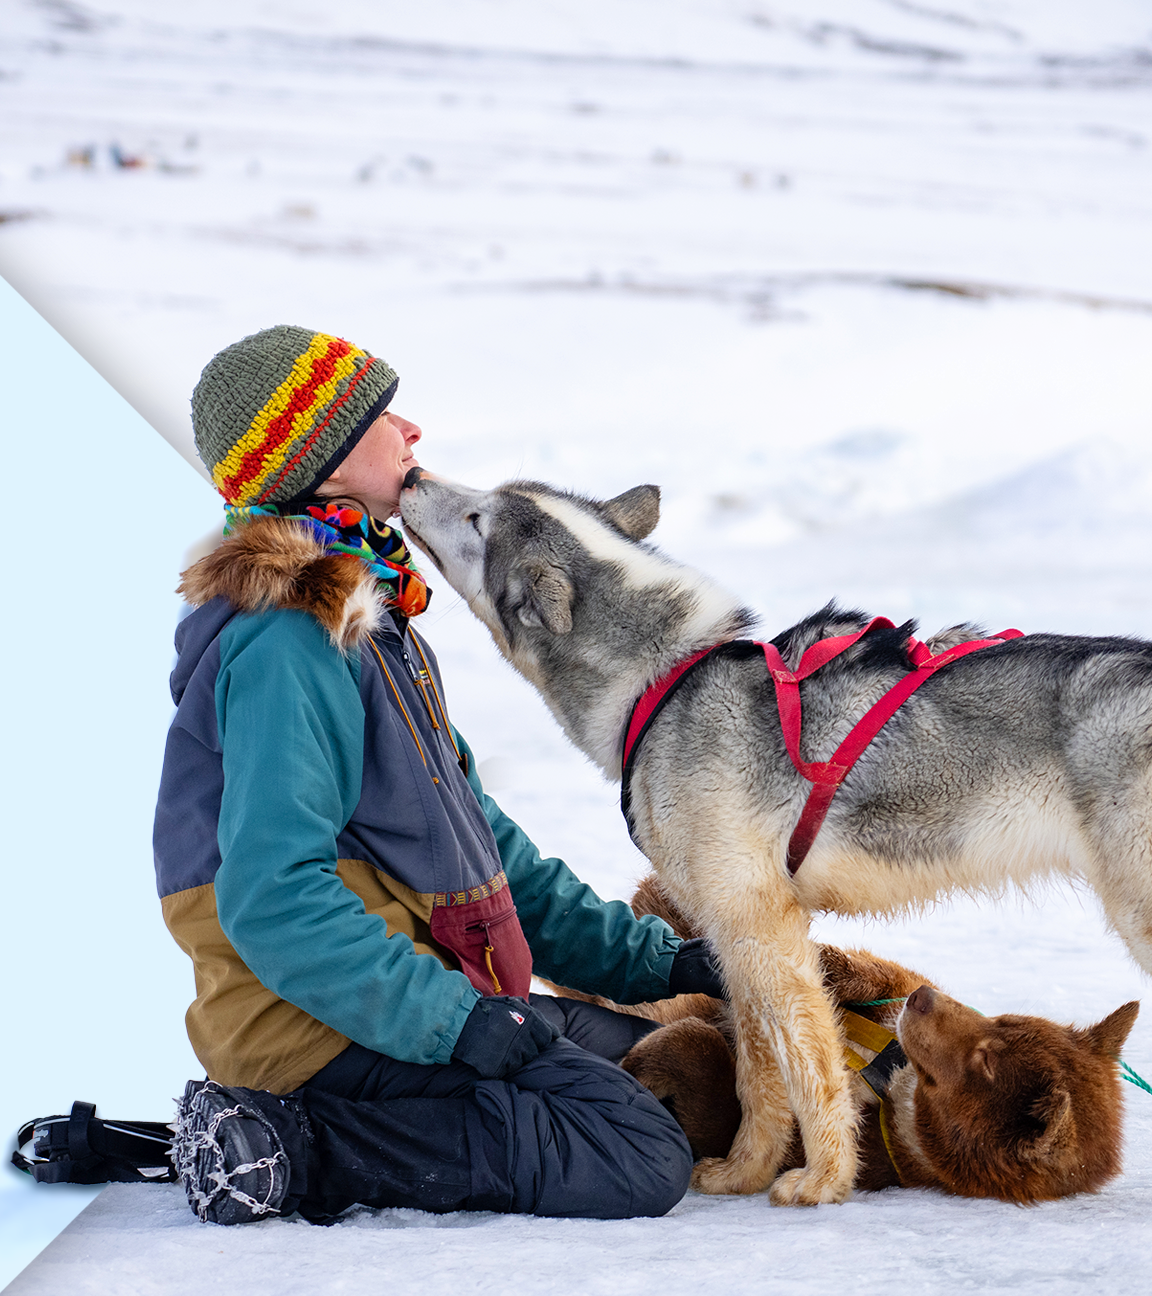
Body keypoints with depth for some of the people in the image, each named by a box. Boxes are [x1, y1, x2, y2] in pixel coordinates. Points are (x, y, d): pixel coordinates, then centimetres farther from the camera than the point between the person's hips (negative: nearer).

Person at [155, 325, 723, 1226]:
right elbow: (272, 899, -26)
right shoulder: (290, 642, -17)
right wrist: (453, 1018, -26)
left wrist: (648, 956, 13)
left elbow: (473, 834, 19)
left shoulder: (367, 613, 16)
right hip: (324, 1015, -10)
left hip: (406, 982, 10)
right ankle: (299, 1151, -13)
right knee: (642, 1162, -18)